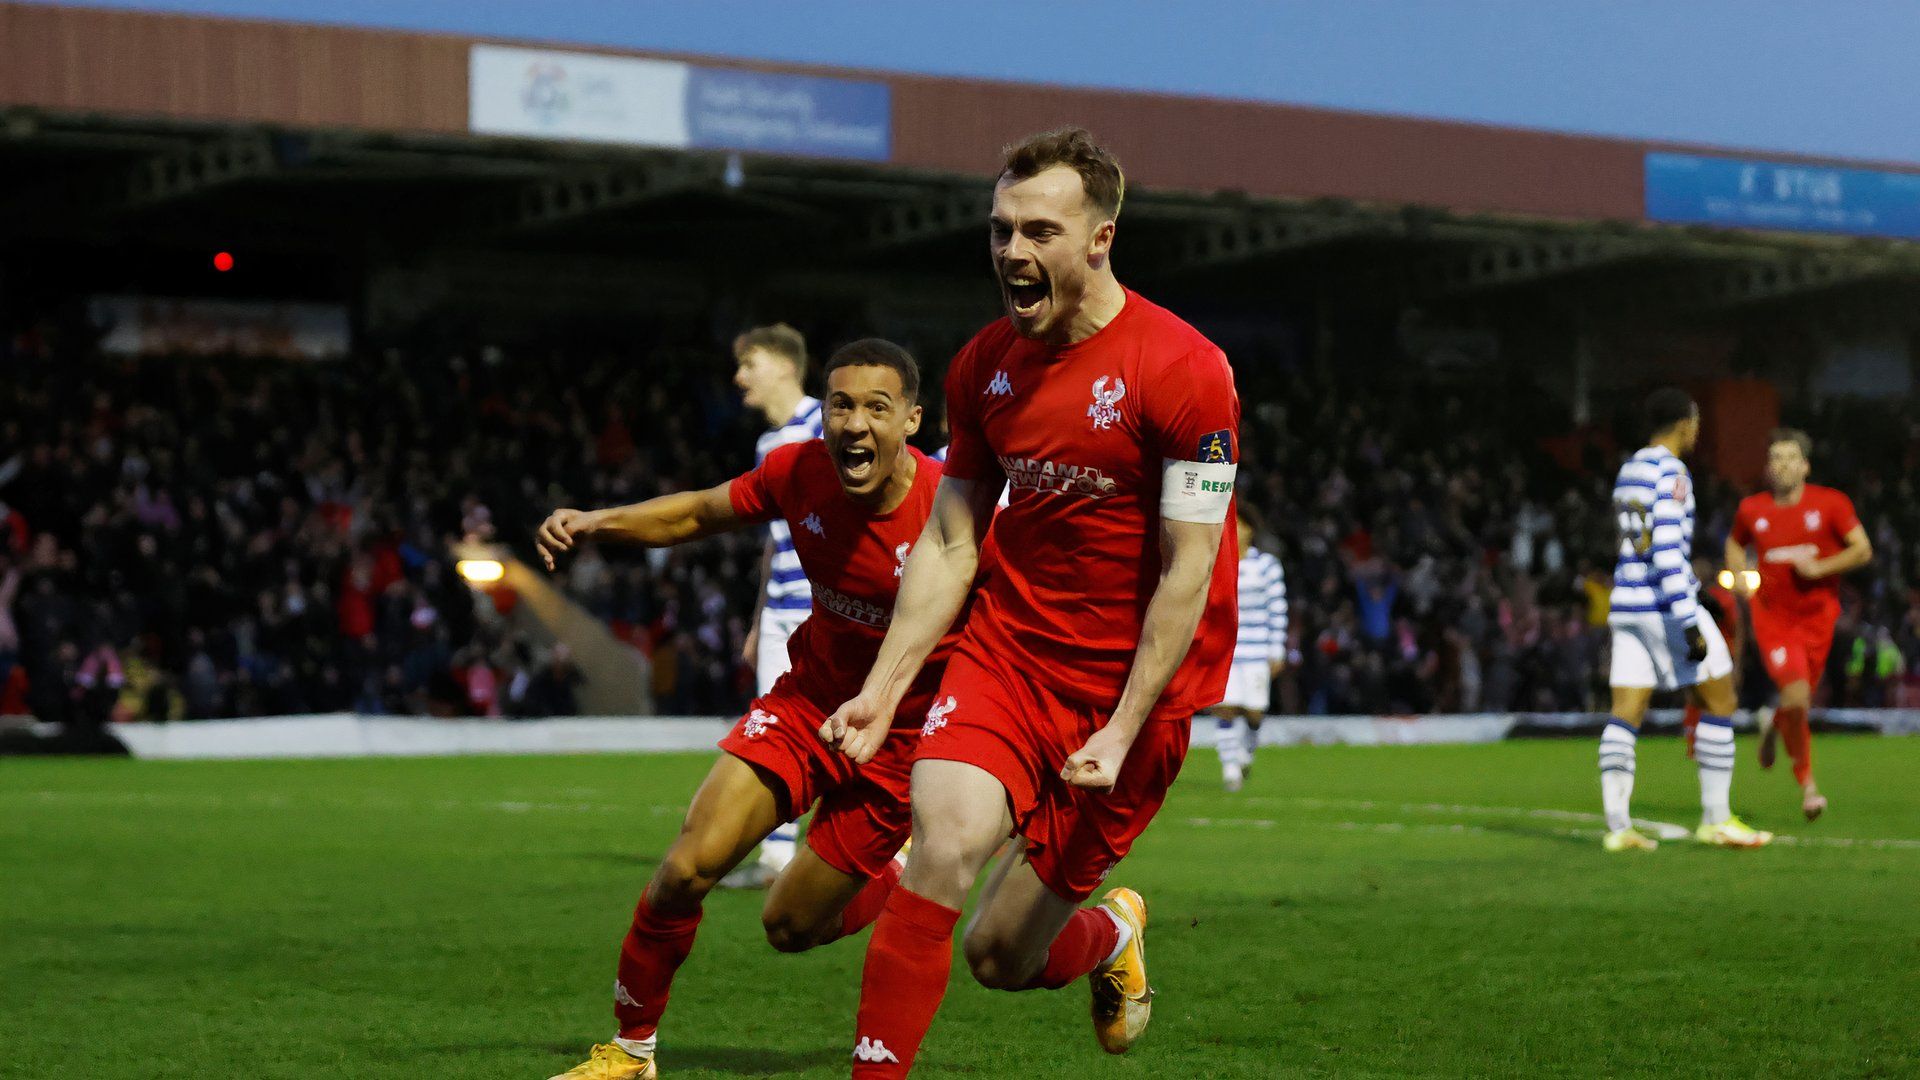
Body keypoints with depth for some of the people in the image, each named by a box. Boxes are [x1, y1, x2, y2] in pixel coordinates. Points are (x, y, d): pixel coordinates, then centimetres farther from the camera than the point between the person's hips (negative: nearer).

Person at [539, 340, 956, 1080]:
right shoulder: (799, 473, -12)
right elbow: (704, 512, 7)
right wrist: (596, 522, -5)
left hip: (898, 738, -3)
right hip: (808, 699, 3)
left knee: (790, 928, 6)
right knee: (689, 867, -13)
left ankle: (904, 871, 38)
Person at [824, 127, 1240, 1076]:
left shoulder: (1184, 371, -15)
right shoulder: (983, 365, 3)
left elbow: (1187, 574, -14)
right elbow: (948, 544, 9)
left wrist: (1121, 732, -17)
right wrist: (880, 691, 1)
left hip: (1131, 679, -4)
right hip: (1005, 649, 4)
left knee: (1003, 953, 1)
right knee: (944, 839, -23)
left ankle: (1111, 935, 36)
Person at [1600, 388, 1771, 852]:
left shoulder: (1628, 469, 15)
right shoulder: (1670, 473, -12)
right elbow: (1667, 551, -20)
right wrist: (1689, 623, -21)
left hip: (1627, 604, 8)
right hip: (1664, 604, -8)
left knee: (1626, 713, 3)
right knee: (1719, 700, 3)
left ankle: (1617, 825, -3)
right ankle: (1716, 819, 4)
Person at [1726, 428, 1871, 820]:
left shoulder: (1830, 504, -6)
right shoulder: (1752, 509, 0)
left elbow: (1863, 550, -5)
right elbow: (1735, 543, 20)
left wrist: (1820, 567, -17)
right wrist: (1740, 576, 2)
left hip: (1817, 618, 1)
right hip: (1772, 617, -1)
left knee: (1800, 701, 10)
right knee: (1796, 697, -17)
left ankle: (1775, 727, 49)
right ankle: (1807, 782, -1)